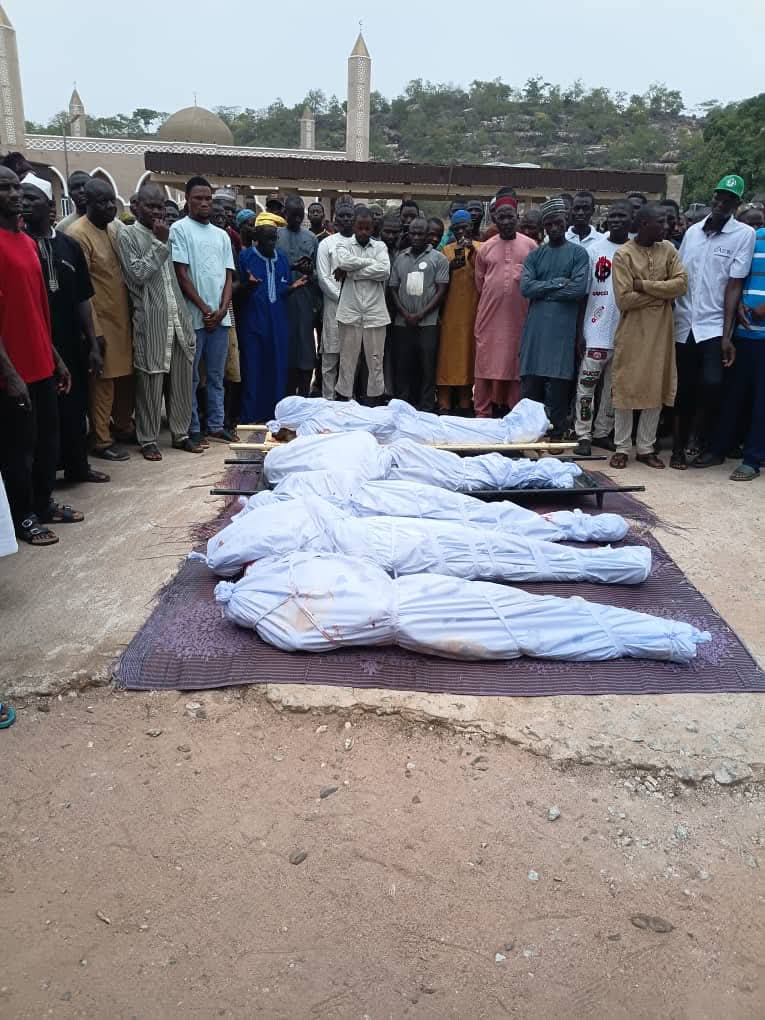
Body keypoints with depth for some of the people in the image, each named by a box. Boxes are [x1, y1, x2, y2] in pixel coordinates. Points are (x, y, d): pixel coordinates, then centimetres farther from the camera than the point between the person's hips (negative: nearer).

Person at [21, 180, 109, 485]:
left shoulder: (69, 246, 8)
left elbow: (82, 300, 9)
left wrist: (93, 345, 6)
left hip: (72, 344, 4)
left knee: (75, 407, 12)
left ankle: (78, 465, 28)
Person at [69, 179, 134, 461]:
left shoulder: (114, 230, 12)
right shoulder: (78, 234, -13)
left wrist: (130, 315, 15)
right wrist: (94, 331, -19)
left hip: (123, 319, 8)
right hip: (101, 321, -8)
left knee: (125, 377, 14)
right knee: (103, 383, -2)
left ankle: (124, 428, 29)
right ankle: (101, 442, 7)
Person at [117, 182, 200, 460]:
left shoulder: (168, 234, 16)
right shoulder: (127, 236, -2)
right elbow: (137, 274, -12)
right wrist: (160, 243, -10)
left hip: (179, 319, 5)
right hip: (150, 322, -5)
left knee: (181, 380, 9)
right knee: (150, 383, 0)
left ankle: (180, 434, 21)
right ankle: (148, 439, 11)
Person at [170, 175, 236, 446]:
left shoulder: (222, 235, 15)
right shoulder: (179, 229, -1)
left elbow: (228, 276, 11)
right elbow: (181, 274, -7)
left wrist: (222, 310, -4)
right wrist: (205, 310, -10)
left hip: (220, 316, 5)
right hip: (193, 316, -5)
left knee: (216, 375, 10)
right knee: (190, 377, 1)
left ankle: (216, 426, 17)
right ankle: (192, 429, 7)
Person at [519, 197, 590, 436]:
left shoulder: (578, 253, 5)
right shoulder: (535, 254, 14)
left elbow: (579, 289, -9)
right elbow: (525, 287, 0)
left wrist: (542, 290, -3)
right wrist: (557, 283, -7)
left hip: (562, 328, -2)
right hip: (535, 327, 3)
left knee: (557, 383, -2)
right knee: (530, 382, 1)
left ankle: (555, 433, 7)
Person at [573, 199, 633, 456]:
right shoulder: (594, 250, 1)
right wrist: (579, 332, -3)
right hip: (596, 331, -2)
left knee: (615, 387, 9)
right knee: (586, 385, -3)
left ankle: (602, 432, 20)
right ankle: (583, 436, 5)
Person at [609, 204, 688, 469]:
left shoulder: (669, 249, 7)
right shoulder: (624, 254, -6)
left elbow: (682, 284, -4)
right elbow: (624, 299, -15)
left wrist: (645, 285, -12)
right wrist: (663, 294, -8)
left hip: (661, 331, 4)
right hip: (632, 332, -4)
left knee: (657, 388, 6)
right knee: (626, 388, 1)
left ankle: (645, 447, 16)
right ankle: (622, 447, 12)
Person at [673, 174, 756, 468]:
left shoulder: (744, 234, -1)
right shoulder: (693, 231, 10)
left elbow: (734, 286, -6)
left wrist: (726, 335, -11)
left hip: (713, 326, -3)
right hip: (684, 324, 3)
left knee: (711, 384, -18)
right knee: (684, 390, 6)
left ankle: (698, 440, 6)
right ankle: (679, 447, 19)